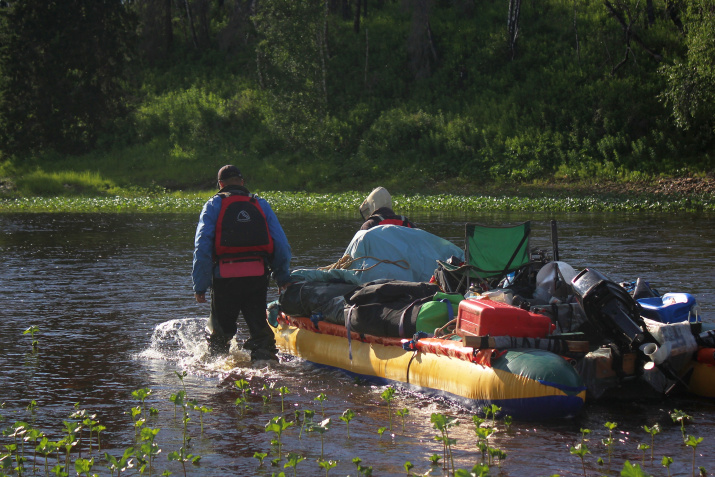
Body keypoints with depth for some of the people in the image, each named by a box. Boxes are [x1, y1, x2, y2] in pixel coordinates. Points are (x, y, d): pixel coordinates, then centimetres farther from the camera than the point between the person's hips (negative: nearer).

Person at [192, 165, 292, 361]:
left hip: (225, 278, -2)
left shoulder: (214, 205, 7)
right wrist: (283, 278, 16)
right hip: (258, 277, 2)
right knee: (259, 326, 10)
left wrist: (200, 285, -3)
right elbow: (281, 245, 7)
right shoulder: (261, 204, 13)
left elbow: (202, 247, -4)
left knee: (219, 329, 14)